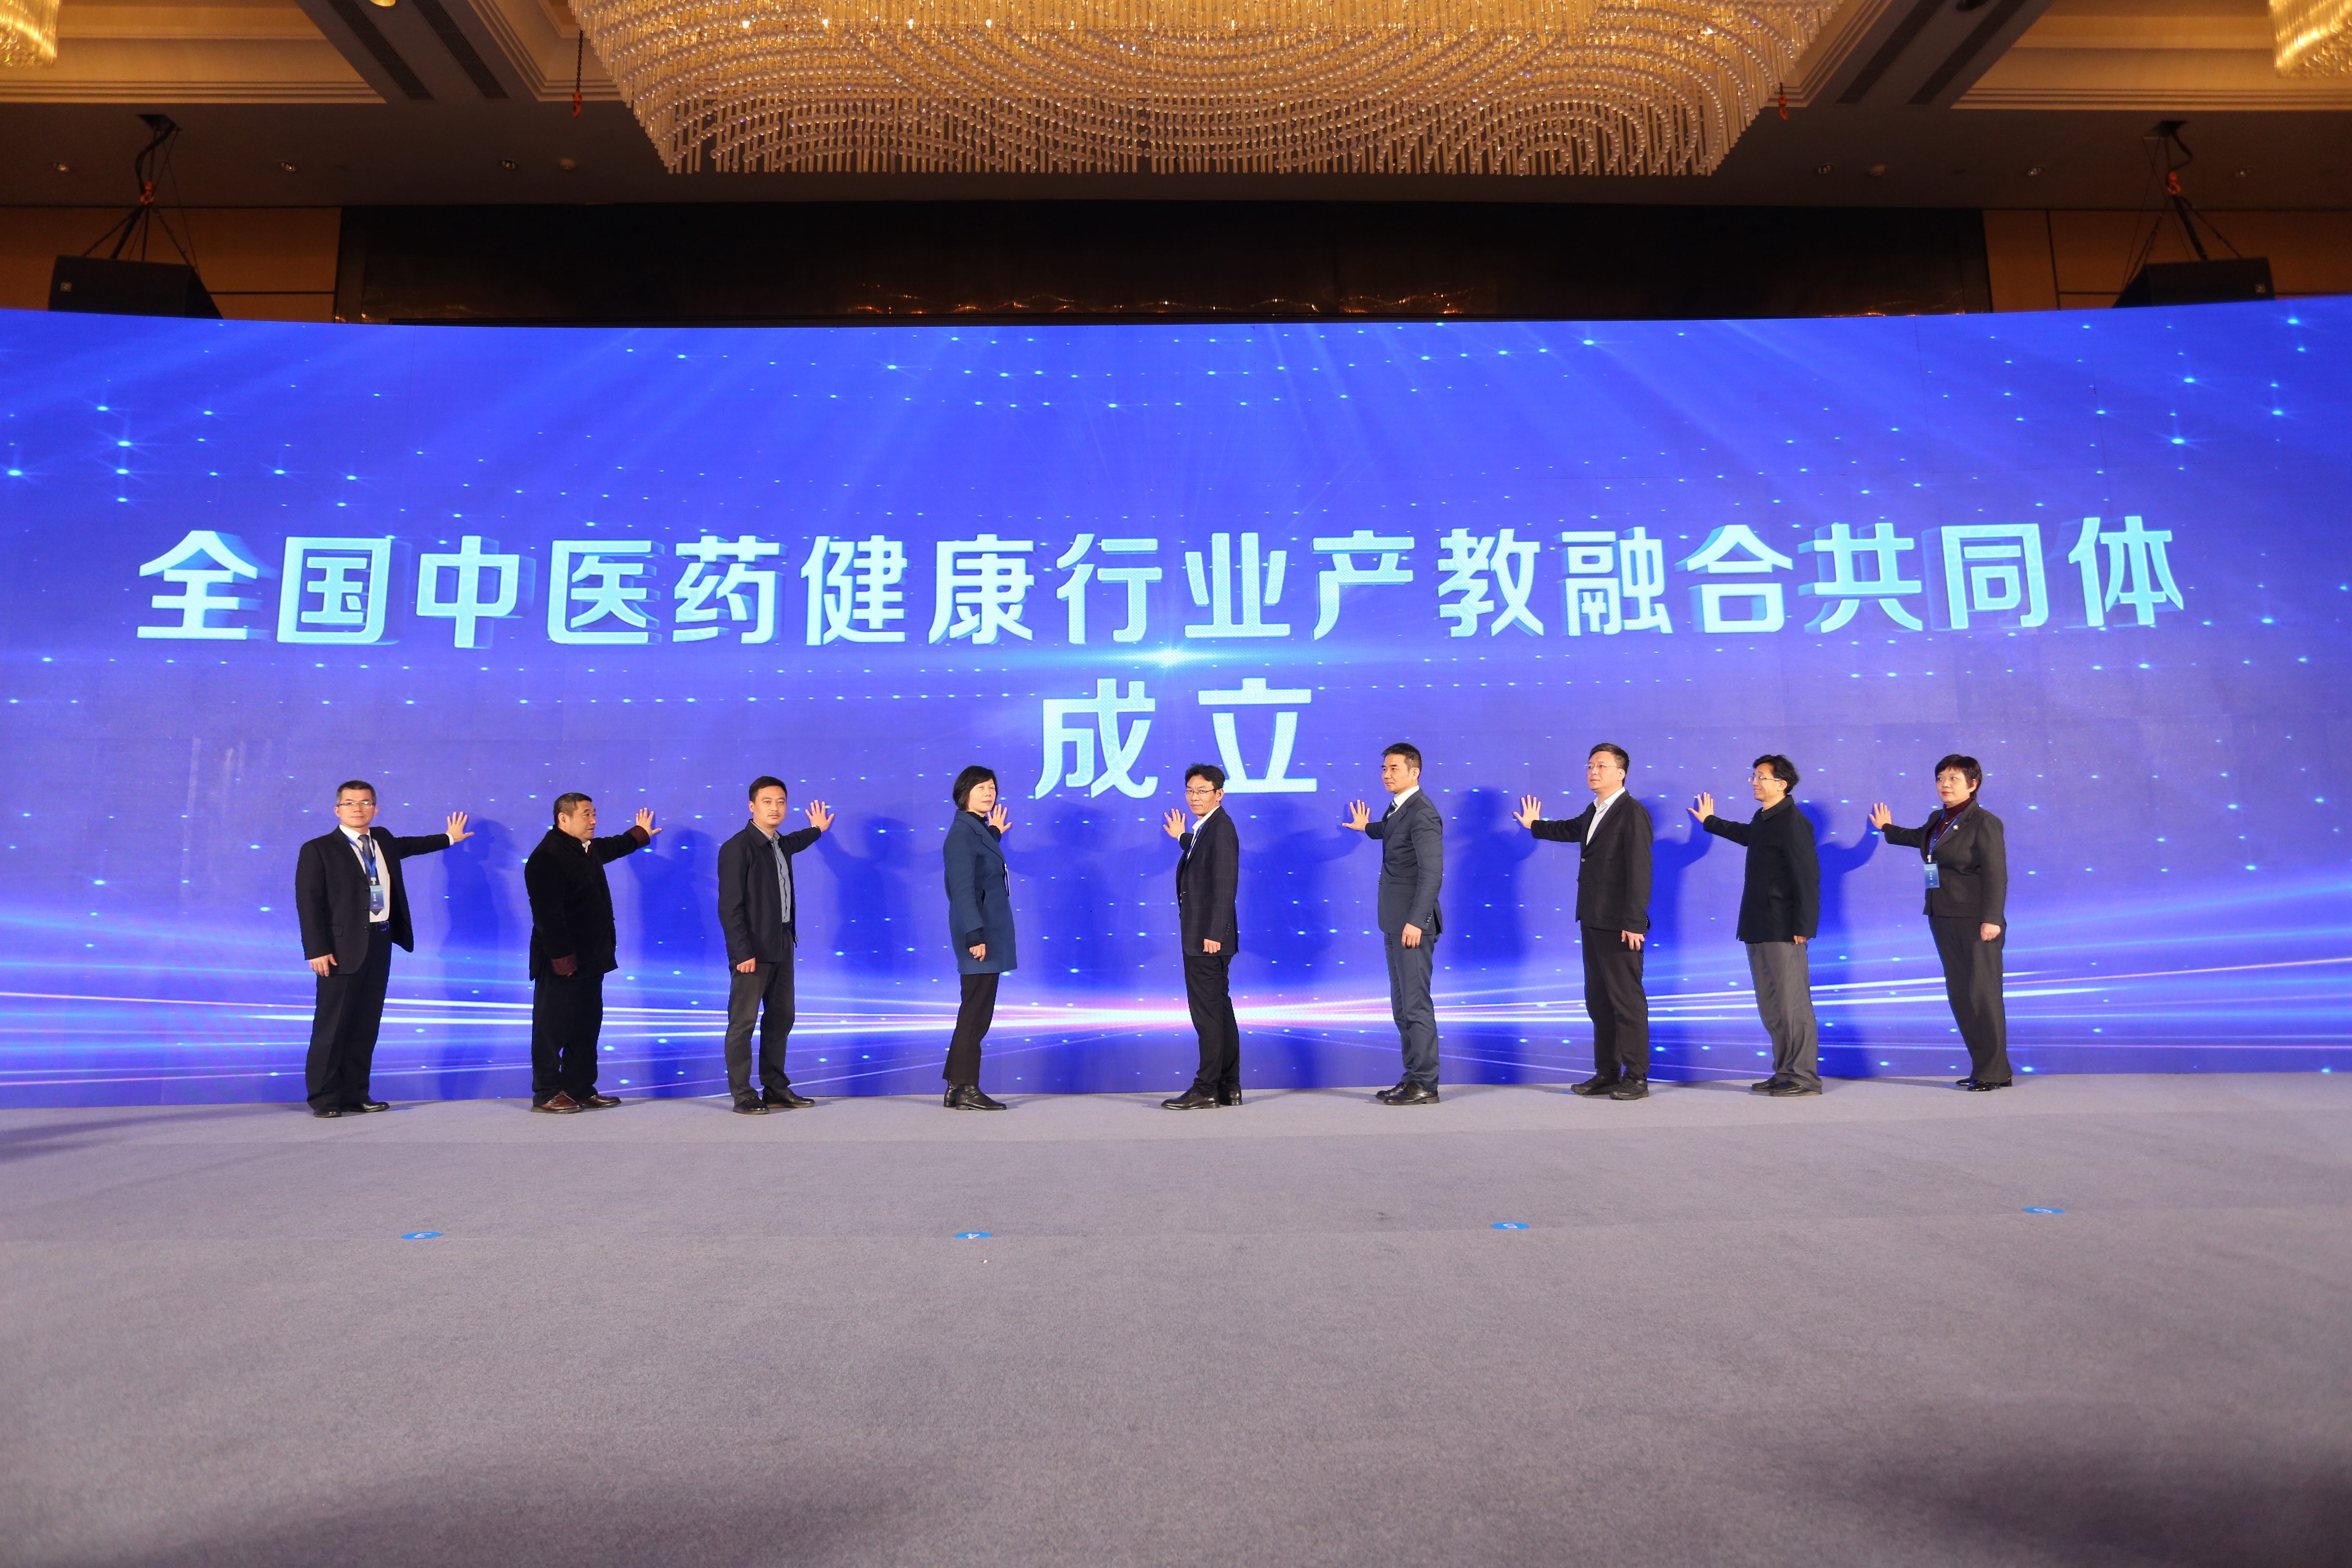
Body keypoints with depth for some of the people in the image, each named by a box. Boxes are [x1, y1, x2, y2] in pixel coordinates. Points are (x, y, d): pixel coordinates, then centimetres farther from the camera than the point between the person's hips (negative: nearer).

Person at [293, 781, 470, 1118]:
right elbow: (309, 903, -8)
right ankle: (324, 1099, 7)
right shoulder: (317, 850, -4)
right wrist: (317, 951, -15)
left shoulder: (383, 841, 13)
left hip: (380, 943, 6)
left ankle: (355, 1096, 17)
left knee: (366, 1025, 9)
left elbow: (408, 845, 37)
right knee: (332, 1026, -2)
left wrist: (449, 838, 48)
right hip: (344, 947, -6)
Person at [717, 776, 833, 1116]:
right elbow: (730, 906, -16)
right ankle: (743, 1096, 5)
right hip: (753, 949, -8)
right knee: (743, 1023, -1)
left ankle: (776, 1088, 21)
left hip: (782, 947, 9)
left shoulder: (780, 845, 11)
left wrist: (817, 830, 48)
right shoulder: (738, 847, -12)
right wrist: (743, 952, -20)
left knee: (781, 1019, 13)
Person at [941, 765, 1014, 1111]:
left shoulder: (978, 829, 15)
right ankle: (967, 1090, 1)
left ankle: (957, 1089, 18)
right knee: (976, 1012, -5)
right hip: (979, 932, -10)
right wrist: (975, 935, -24)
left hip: (989, 933, 10)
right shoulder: (962, 832, -13)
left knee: (976, 1011, 12)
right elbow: (963, 888, -20)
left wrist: (995, 835, 31)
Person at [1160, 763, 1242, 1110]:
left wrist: (1214, 934, -23)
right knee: (1218, 1010, 13)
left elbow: (1225, 884, -20)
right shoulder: (1203, 828, 15)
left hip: (1209, 937, -10)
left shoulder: (1221, 828, -14)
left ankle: (1206, 1089, 1)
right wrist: (1183, 839, 28)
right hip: (1200, 937, 10)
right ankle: (1228, 1087, 21)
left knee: (1208, 1012, -5)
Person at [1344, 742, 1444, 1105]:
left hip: (1413, 925, -10)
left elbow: (1432, 873, -22)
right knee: (1402, 1006, 13)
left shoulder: (1422, 813, -15)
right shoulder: (1397, 810, 15)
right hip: (1395, 923, 10)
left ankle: (1425, 1086, 0)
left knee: (1416, 1005, -6)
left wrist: (1415, 922, -26)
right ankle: (1413, 1079, 20)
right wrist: (1368, 828, 33)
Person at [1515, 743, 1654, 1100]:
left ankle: (1637, 1079, 5)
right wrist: (1535, 826, 44)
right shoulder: (1594, 812, 14)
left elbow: (1640, 870, -17)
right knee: (1598, 1000, 13)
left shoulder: (1633, 813, -12)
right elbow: (1572, 830, 38)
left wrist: (1633, 922, -21)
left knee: (1627, 1000, -3)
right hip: (1593, 922, 9)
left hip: (1619, 925, -9)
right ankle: (1606, 1074, 22)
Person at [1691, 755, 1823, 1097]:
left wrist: (1803, 926, -21)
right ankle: (1785, 1073, 21)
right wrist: (1710, 821, 50)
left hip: (1783, 929, -10)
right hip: (1759, 927, 10)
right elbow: (1747, 835, 38)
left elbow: (1808, 875, -18)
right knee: (1771, 1006, 13)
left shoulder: (1793, 822, -13)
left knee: (1793, 1003, -6)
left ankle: (1805, 1077, 0)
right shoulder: (1763, 819, 13)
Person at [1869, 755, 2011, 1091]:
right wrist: (1888, 829, 48)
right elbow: (1921, 839, 37)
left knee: (1982, 994, -4)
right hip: (1944, 920, 8)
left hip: (1976, 922, -8)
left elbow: (1996, 875, -15)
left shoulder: (1985, 823, -9)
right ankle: (1981, 1066, 18)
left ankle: (1995, 1072, 3)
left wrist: (1991, 919, -21)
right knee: (1959, 994, 10)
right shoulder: (1937, 820, 13)